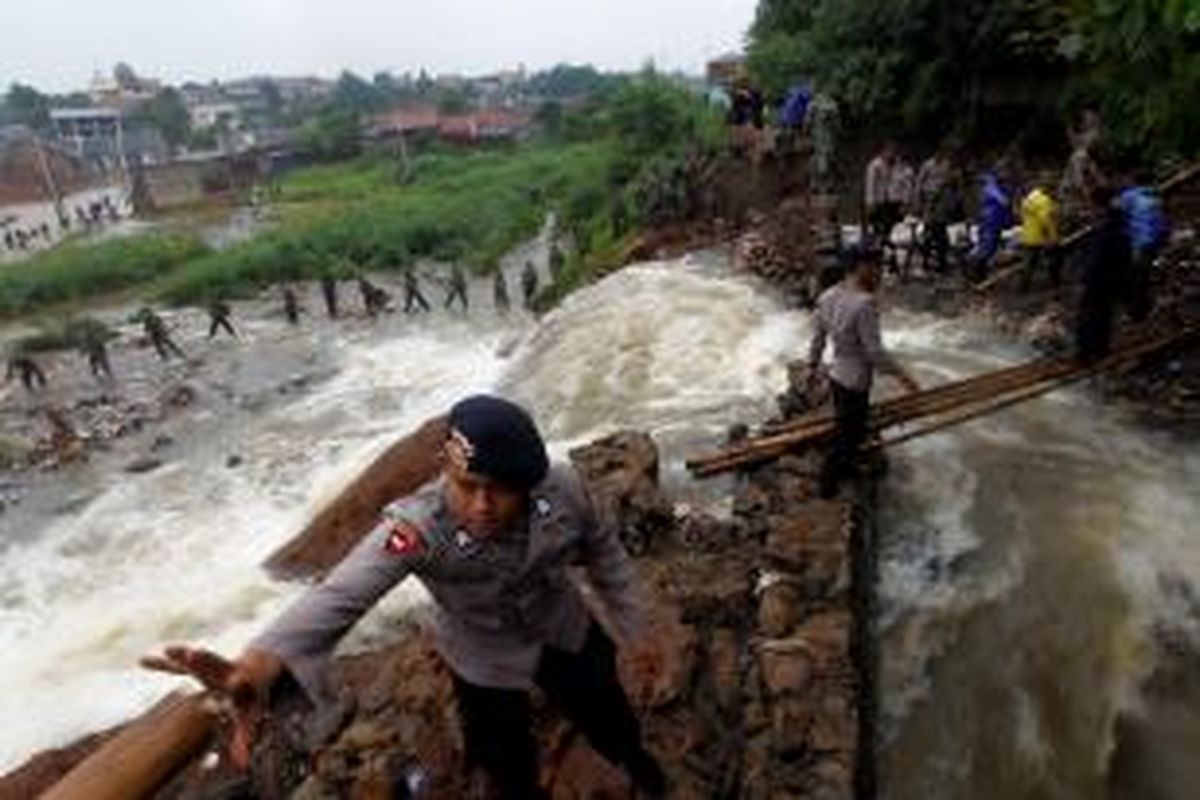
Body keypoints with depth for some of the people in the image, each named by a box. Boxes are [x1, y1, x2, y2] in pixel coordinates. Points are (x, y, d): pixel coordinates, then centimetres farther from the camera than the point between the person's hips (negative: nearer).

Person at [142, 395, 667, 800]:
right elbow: (341, 595, -51)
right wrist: (259, 666, -69)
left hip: (566, 634, 2)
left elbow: (602, 552, -11)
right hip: (486, 661, -2)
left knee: (609, 722, 26)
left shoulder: (561, 488, -30)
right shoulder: (419, 527, -37)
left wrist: (634, 631, -2)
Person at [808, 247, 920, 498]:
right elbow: (874, 350, -24)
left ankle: (843, 469, 46)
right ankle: (828, 485, 25)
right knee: (848, 435, 11)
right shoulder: (864, 304, -27)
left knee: (847, 428, 27)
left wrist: (813, 367, 19)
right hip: (854, 382, -8)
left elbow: (817, 337, 7)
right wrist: (900, 375, -13)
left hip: (837, 374, 8)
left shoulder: (828, 296, -2)